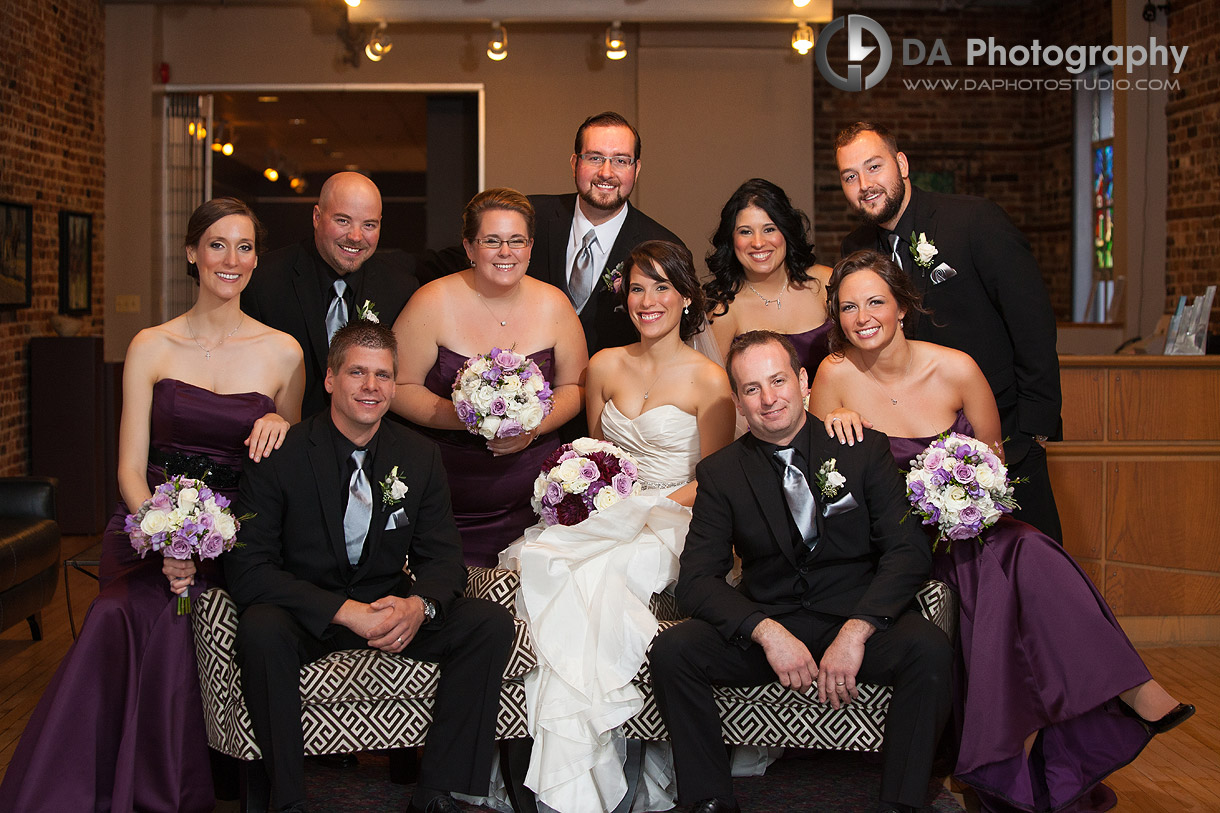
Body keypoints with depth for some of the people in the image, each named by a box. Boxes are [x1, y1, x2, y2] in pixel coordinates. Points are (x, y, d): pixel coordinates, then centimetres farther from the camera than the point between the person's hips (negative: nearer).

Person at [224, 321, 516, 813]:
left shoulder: (419, 457, 1)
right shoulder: (282, 454, -11)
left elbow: (443, 555, 3)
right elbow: (247, 567, -17)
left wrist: (419, 604, -23)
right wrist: (345, 611, -28)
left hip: (389, 608, 4)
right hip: (308, 614, -3)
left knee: (492, 624, -17)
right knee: (261, 629, -36)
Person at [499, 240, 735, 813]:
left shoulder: (708, 379, -2)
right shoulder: (605, 367, 12)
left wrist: (647, 505, -14)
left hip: (672, 524, -4)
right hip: (605, 518, 4)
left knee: (596, 576, -34)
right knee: (541, 562, -27)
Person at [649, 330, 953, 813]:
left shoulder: (864, 449, 1)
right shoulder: (720, 474, 3)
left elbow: (909, 550, -6)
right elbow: (697, 581, -4)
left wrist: (855, 632, -21)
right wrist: (767, 632, -22)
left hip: (858, 617, -1)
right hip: (767, 625, 1)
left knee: (929, 649, -31)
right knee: (671, 652, -23)